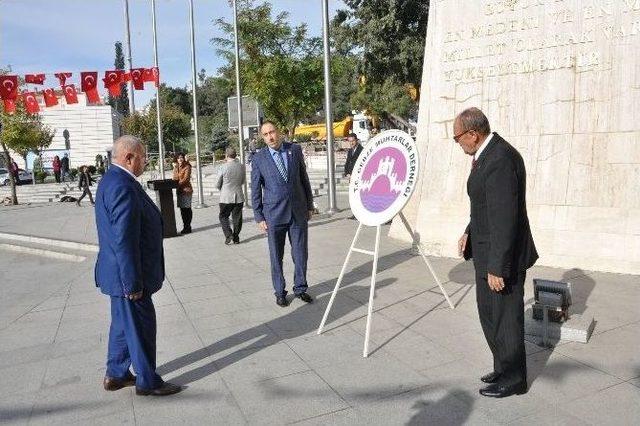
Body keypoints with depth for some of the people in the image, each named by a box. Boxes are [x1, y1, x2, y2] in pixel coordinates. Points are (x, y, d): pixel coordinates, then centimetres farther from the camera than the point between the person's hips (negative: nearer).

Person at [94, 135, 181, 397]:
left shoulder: (112, 180, 10)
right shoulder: (123, 187, -24)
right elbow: (124, 240, -27)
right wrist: (133, 282, -22)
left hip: (120, 272, 10)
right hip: (127, 274, -10)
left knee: (124, 323, 21)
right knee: (141, 326, 4)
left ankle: (116, 375, 36)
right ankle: (148, 381, 20)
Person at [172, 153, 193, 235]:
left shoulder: (187, 167, -5)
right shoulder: (176, 168, 16)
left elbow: (186, 179, -13)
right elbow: (174, 179, 17)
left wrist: (178, 184, -21)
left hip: (186, 189, -7)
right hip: (179, 190, 7)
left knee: (187, 209, -4)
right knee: (182, 209, 8)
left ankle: (188, 227, 1)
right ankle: (185, 227, 16)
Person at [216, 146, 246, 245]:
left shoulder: (223, 167, -13)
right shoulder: (241, 166, -3)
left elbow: (217, 185, -4)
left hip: (226, 197, -3)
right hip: (239, 197, 3)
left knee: (223, 216, 12)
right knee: (237, 218, 12)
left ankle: (229, 235, -2)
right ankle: (236, 238, 17)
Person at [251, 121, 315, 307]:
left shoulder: (295, 150, 3)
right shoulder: (259, 159, -2)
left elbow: (304, 178, 9)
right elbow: (255, 190, 1)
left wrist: (310, 205, 9)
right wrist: (259, 217, -2)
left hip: (299, 212, 2)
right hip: (274, 214, -1)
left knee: (301, 253, 8)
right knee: (276, 256, 8)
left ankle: (300, 288, 26)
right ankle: (280, 292, 24)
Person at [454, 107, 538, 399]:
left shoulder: (500, 160, -24)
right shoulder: (488, 154, 8)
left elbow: (505, 219, -26)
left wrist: (497, 267, -23)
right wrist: (470, 232, 14)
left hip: (503, 255, -10)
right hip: (487, 250, 10)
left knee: (505, 317, 7)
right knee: (488, 313, 20)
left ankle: (513, 379, 26)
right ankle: (503, 368, 37)